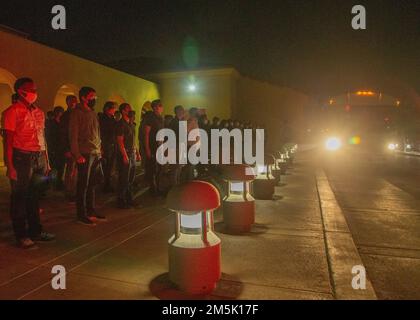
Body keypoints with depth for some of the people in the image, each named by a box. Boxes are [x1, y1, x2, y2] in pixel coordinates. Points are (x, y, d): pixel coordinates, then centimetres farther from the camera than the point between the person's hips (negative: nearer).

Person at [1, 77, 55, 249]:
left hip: (39, 158, 6)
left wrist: (46, 161, 12)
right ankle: (21, 236, 13)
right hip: (22, 158, -6)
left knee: (35, 196, 13)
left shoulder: (39, 112, 15)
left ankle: (36, 231, 25)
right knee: (19, 197, 3)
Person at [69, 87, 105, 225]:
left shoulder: (93, 113, 18)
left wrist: (99, 150, 11)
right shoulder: (77, 113, -4)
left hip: (96, 154, 7)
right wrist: (77, 155, -15)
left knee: (93, 183, 13)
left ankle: (91, 211, 25)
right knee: (83, 185, 0)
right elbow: (73, 136, -10)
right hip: (85, 154, -7)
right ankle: (82, 215, 10)